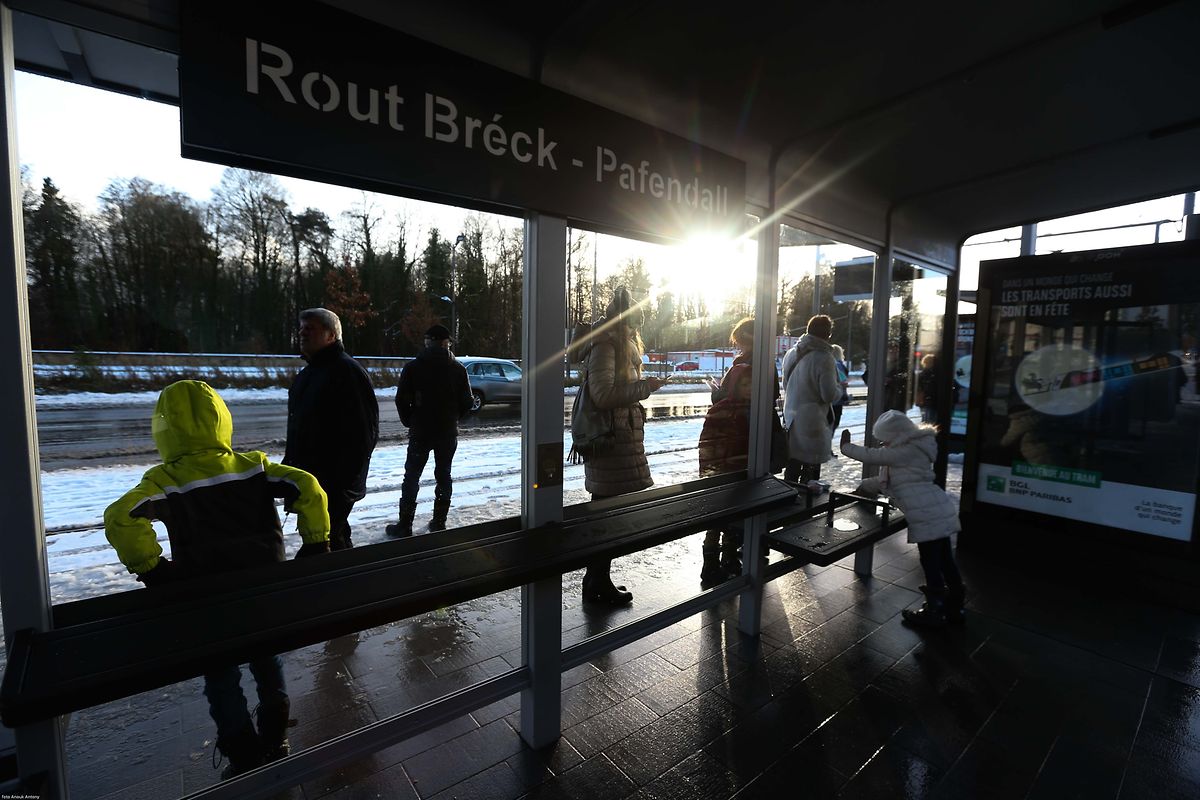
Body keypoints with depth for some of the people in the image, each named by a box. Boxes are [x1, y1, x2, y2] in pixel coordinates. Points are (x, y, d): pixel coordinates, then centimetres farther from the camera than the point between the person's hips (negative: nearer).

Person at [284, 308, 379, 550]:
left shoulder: (348, 371, -16)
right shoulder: (307, 373, 16)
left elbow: (364, 433, -21)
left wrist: (343, 482, -22)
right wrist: (289, 463, 19)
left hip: (335, 485, -10)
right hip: (308, 480, 10)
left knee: (328, 539, -7)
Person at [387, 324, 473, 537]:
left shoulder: (413, 367, -6)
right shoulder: (458, 369, -2)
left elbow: (402, 400, -8)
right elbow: (467, 402, -2)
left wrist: (409, 422, 7)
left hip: (420, 431, -2)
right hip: (448, 432, 2)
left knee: (412, 477, 7)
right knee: (444, 475, 12)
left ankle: (405, 525, 10)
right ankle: (439, 523, 17)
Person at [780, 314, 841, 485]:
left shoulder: (791, 353, 5)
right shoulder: (823, 358, -18)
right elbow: (830, 395, -17)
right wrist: (839, 387, 2)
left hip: (791, 418, 7)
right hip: (813, 423, -7)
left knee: (792, 467, 17)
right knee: (810, 471, 5)